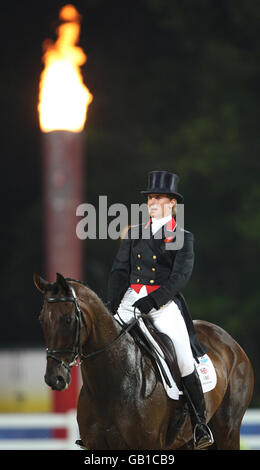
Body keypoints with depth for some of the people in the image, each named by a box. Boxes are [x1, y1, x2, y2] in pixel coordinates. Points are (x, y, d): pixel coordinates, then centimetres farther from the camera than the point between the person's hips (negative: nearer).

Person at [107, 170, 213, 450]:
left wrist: (152, 300, -17)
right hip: (131, 299, 4)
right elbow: (119, 270, 14)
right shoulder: (133, 235, 17)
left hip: (165, 302, -4)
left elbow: (181, 275, -5)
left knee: (185, 359, -14)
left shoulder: (182, 237, 6)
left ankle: (200, 424, -3)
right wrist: (112, 305, -2)